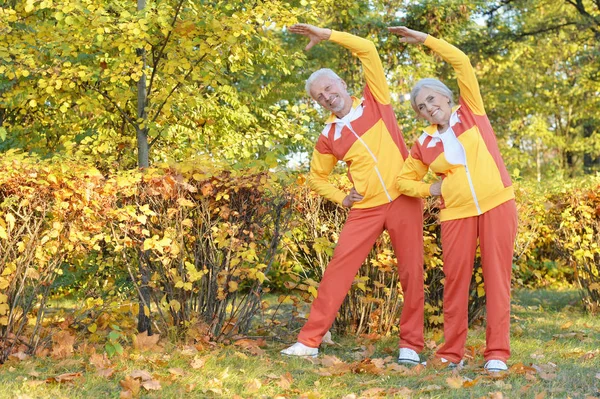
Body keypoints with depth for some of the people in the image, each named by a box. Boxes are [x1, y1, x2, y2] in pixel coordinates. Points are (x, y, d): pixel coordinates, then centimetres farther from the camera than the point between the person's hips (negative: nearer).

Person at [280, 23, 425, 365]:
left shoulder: (376, 102, 3)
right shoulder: (328, 137, 7)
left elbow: (368, 50, -6)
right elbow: (317, 178, 19)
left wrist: (327, 35, -7)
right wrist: (341, 197, 2)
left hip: (405, 199, -2)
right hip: (366, 209, 2)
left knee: (412, 272, -1)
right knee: (339, 268, -3)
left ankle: (411, 345, 9)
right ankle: (310, 341, 0)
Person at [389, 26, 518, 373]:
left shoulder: (470, 111, 7)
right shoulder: (425, 145, 10)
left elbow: (462, 62, 1)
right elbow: (405, 181, 17)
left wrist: (423, 39, 1)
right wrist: (432, 189, 2)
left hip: (497, 204, -2)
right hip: (457, 213, 2)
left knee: (498, 276, -4)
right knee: (456, 280, 0)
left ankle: (497, 353, -3)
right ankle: (451, 353, 9)